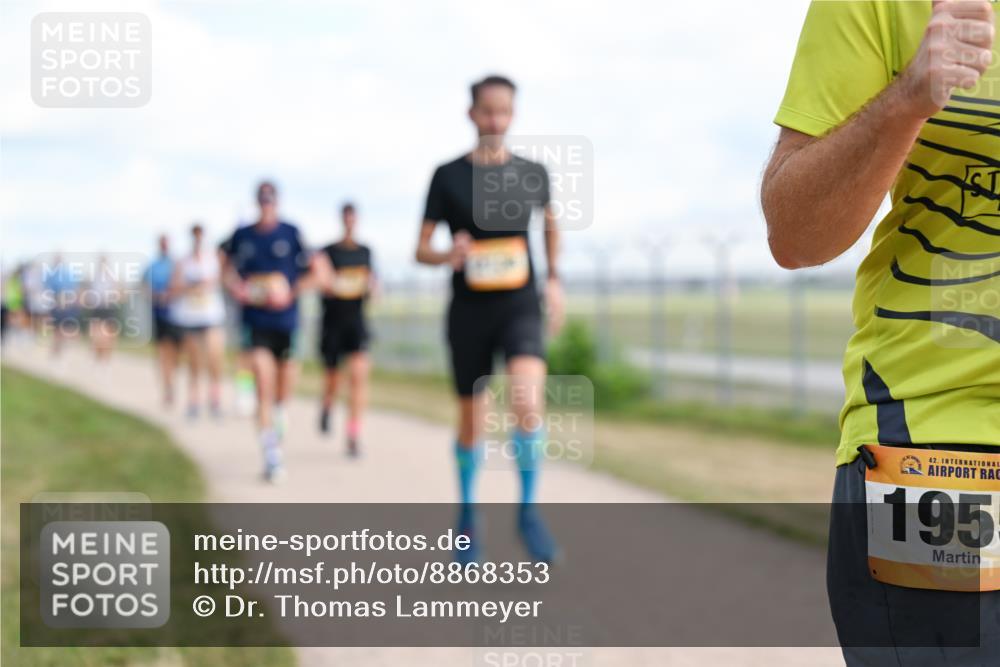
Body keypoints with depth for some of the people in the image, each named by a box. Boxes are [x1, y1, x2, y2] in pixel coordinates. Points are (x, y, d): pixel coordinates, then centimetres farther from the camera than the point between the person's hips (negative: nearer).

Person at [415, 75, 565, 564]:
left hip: (520, 308, 0)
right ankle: (467, 513, 33)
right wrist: (448, 256, -21)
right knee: (471, 422, 9)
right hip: (469, 313, 0)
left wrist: (554, 280, 13)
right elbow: (421, 251, 1)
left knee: (529, 403, -24)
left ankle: (528, 512, -8)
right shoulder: (449, 176, -2)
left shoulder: (532, 173, 3)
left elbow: (551, 223, 24)